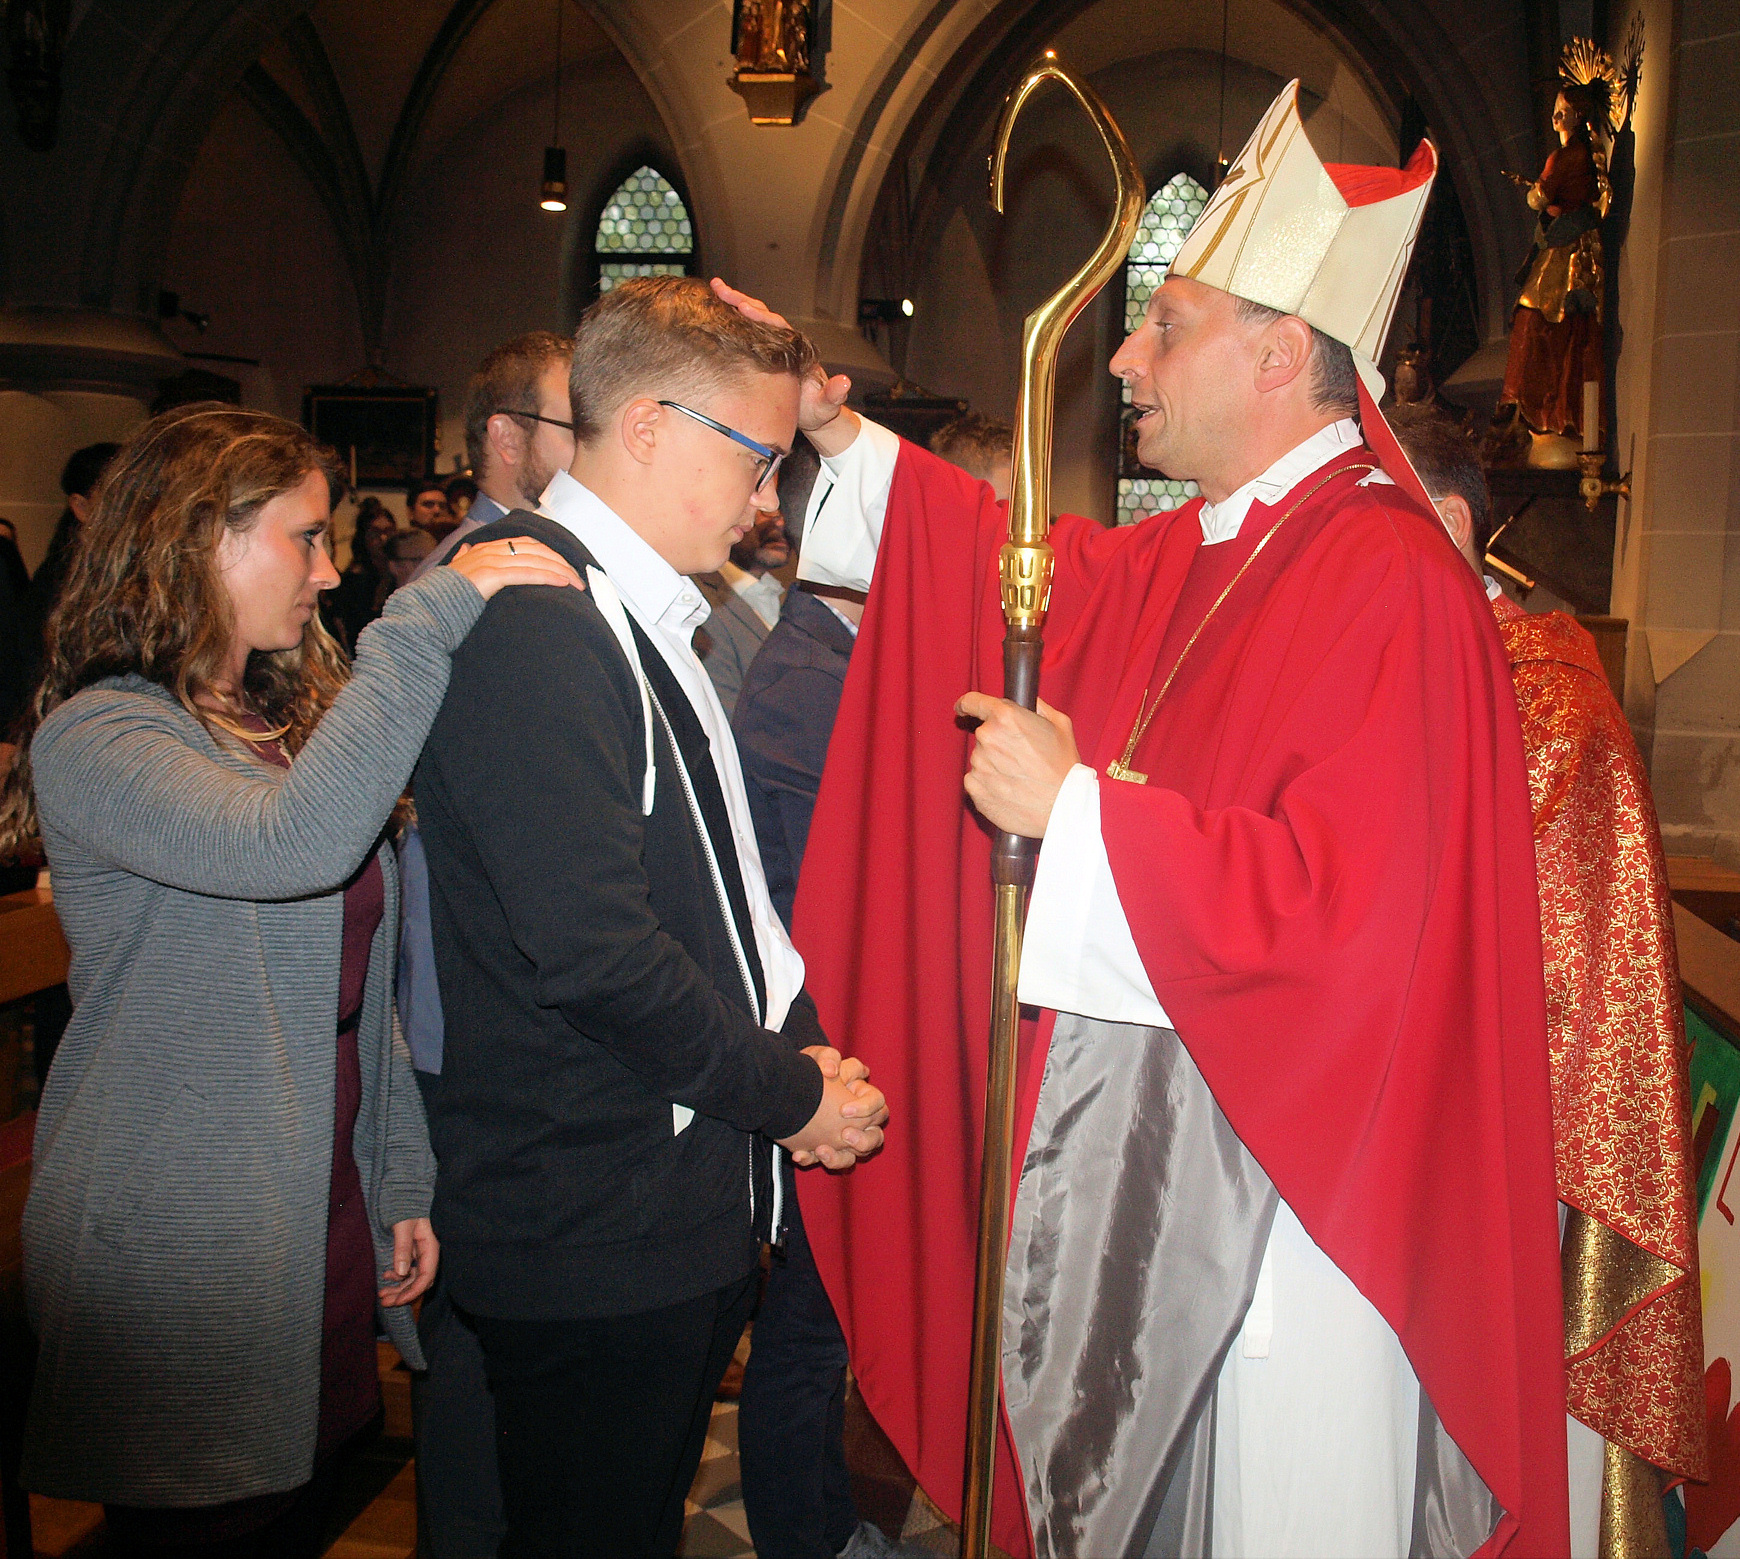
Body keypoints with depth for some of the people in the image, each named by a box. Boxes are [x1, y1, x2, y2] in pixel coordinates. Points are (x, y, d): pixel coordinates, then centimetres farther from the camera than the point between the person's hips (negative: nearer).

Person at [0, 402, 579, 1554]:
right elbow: (292, 845, -37)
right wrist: (432, 616, -31)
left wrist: (406, 1180, 9)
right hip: (179, 1254, -7)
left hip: (330, 1223, 7)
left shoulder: (293, 717, 11)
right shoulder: (94, 738, -16)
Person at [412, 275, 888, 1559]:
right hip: (596, 1238, -9)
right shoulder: (532, 615, -20)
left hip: (681, 1212, 9)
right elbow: (586, 945, -26)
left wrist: (796, 1049, 3)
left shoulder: (638, 618, 13)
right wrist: (791, 1094, -13)